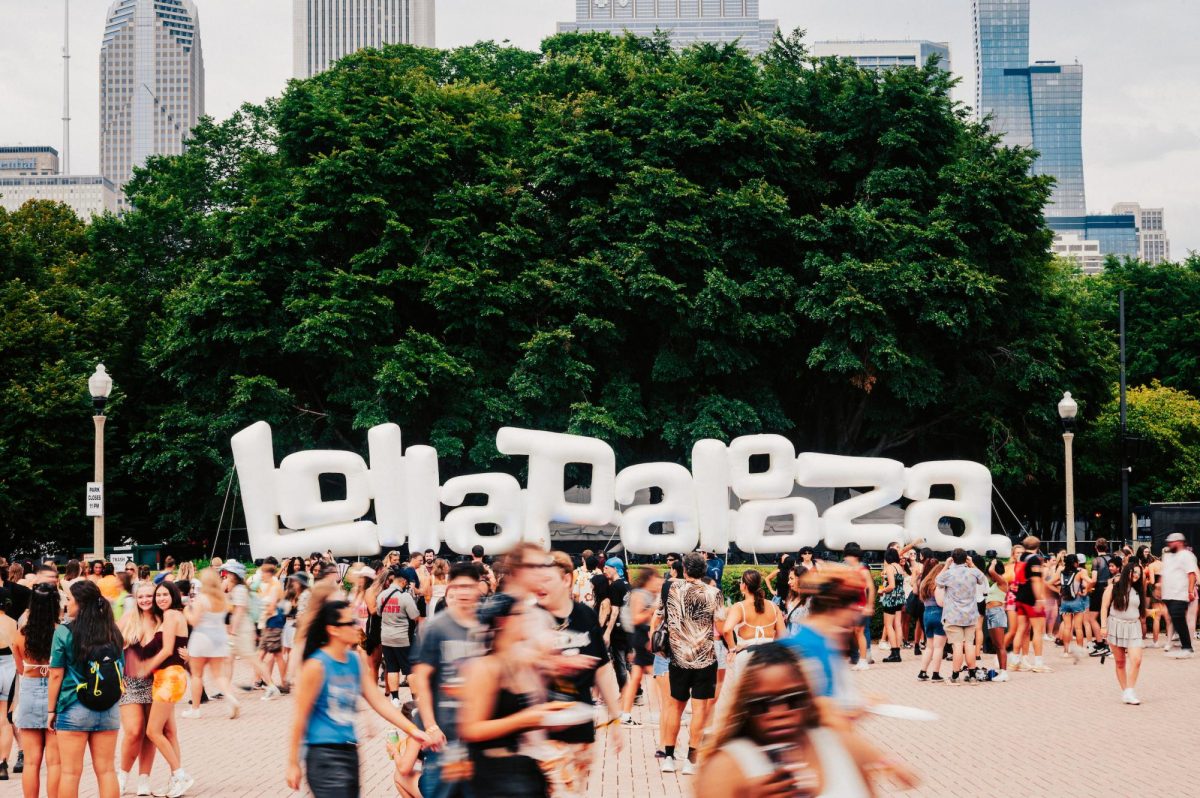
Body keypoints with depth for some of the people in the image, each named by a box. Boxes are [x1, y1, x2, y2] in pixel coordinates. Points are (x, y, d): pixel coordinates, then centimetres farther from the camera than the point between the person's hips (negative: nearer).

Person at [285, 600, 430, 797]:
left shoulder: (356, 660, 7)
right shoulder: (316, 665, -14)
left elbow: (378, 701, 10)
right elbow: (300, 717, -11)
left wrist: (412, 730, 3)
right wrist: (293, 764, -9)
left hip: (350, 751, 8)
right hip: (323, 754, -8)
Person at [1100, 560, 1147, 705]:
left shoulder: (1138, 590, 14)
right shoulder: (1114, 587, 1)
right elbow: (1104, 607, -2)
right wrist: (1103, 626, -9)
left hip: (1133, 627, 3)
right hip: (1116, 626, -3)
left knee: (1136, 660, -14)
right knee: (1120, 662, 3)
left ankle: (1130, 692, -11)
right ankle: (1124, 690, 12)